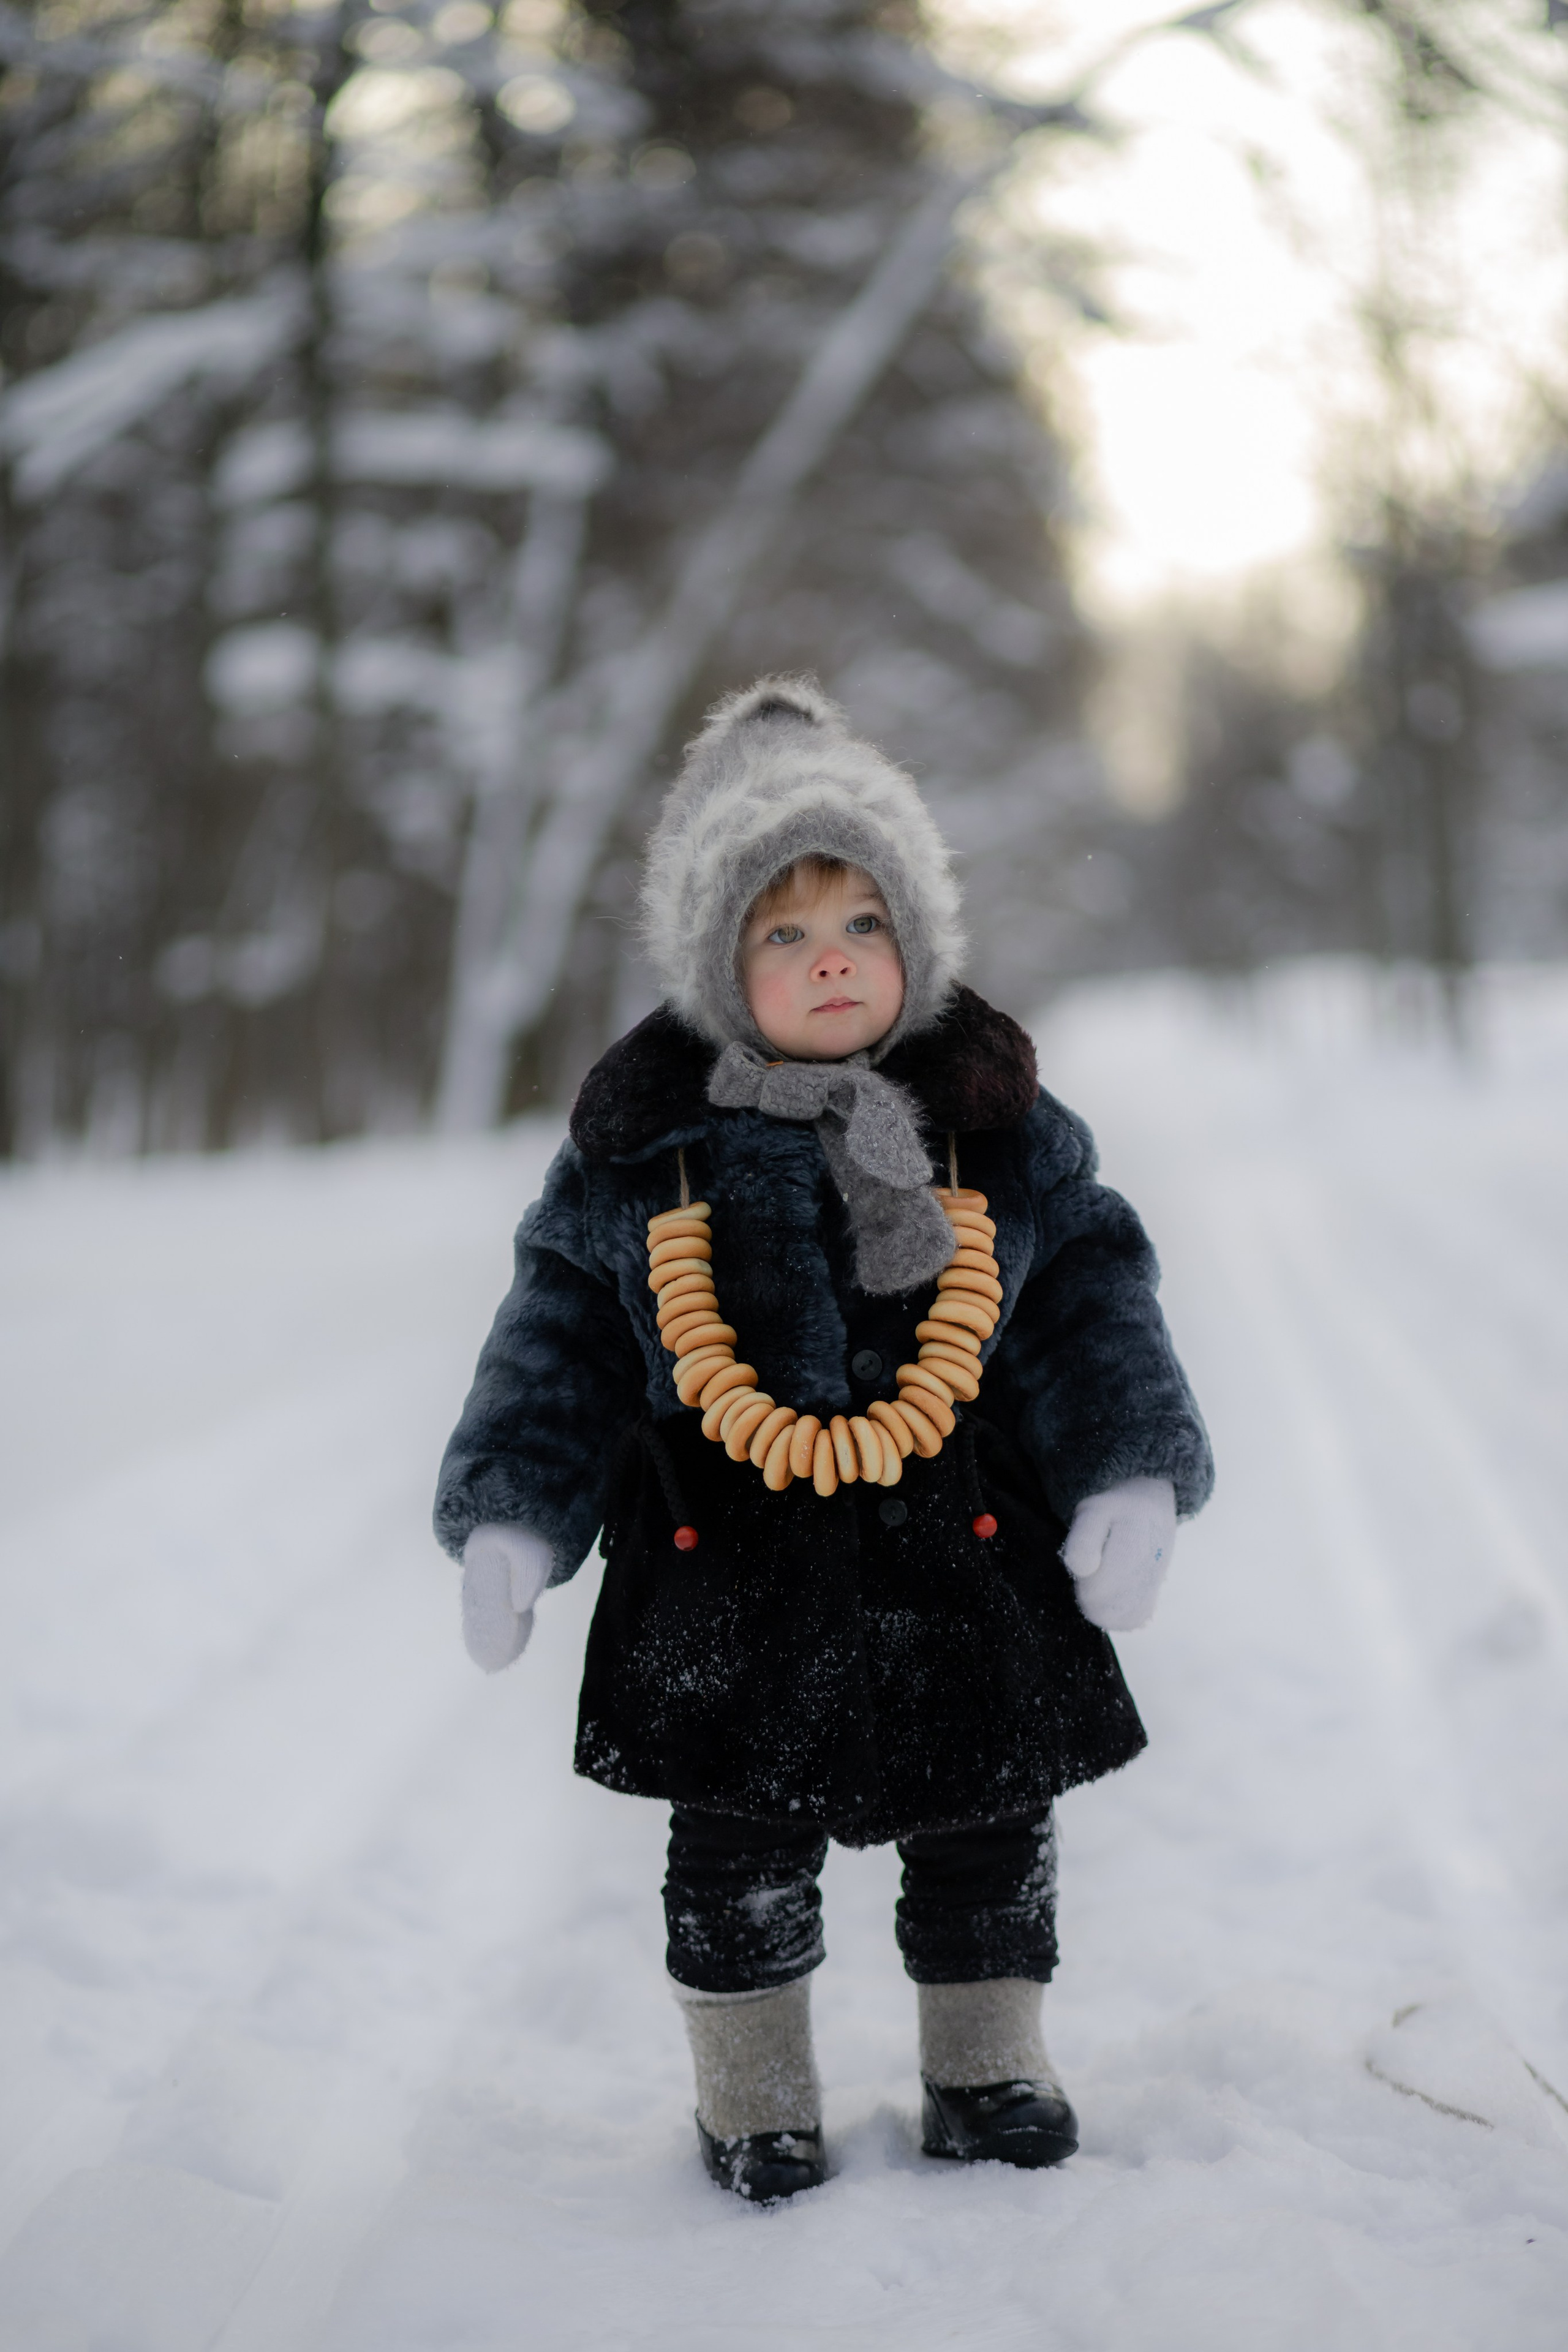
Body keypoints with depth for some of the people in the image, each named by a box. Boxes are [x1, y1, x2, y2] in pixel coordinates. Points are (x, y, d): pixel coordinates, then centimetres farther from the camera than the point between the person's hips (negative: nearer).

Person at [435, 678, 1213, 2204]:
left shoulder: (1000, 1130, -1)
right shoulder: (643, 1144, -3)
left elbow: (1093, 1303, 2)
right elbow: (562, 1331, 2)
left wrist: (1133, 1476, -10)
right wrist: (511, 1513, -6)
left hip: (962, 1555, 1)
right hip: (726, 1566, -1)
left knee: (988, 1826, 13)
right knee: (738, 1843, 10)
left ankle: (985, 2068, 35)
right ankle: (753, 2093, 30)